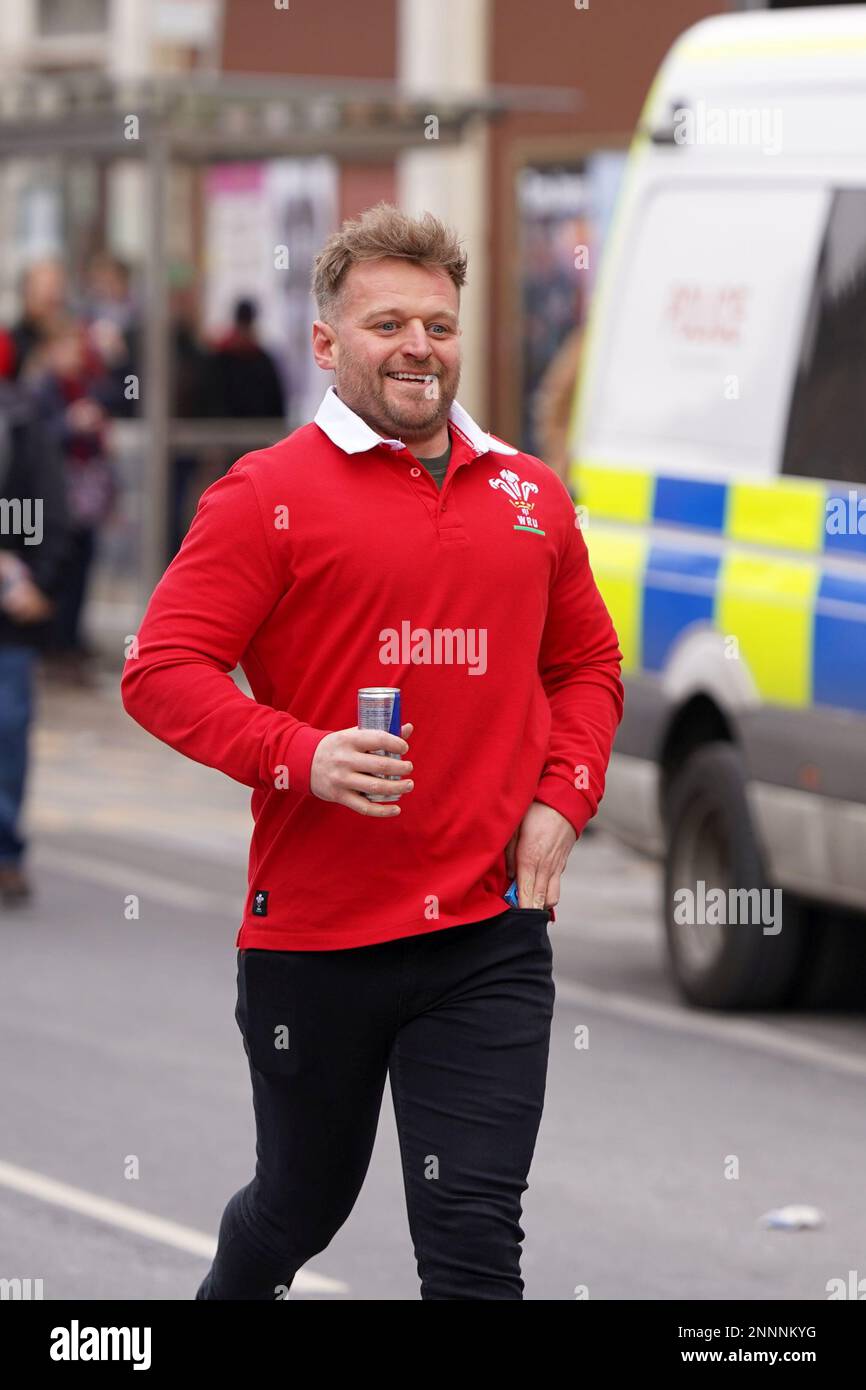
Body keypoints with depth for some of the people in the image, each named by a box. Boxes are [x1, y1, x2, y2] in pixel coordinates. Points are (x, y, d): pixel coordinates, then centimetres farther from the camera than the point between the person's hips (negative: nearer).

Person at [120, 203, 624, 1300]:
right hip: (312, 933, -2)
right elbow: (161, 669, -9)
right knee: (302, 1204, 17)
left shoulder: (531, 496, 10)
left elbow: (588, 665, 21)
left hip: (490, 932, 2)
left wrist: (562, 799, 4)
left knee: (473, 1235, -6)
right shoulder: (269, 492, -5)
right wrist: (305, 758, -21)